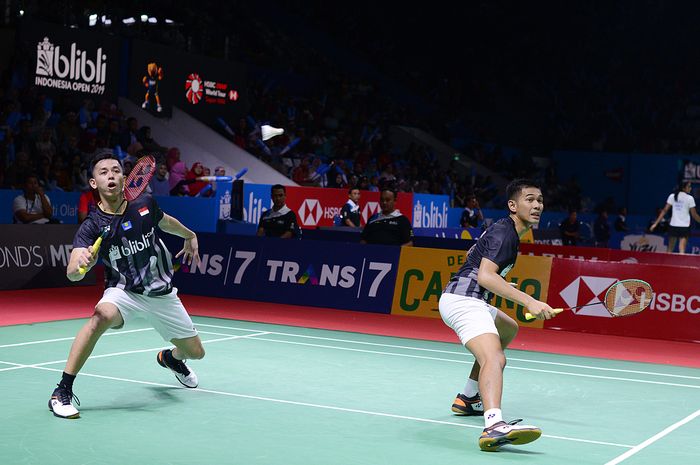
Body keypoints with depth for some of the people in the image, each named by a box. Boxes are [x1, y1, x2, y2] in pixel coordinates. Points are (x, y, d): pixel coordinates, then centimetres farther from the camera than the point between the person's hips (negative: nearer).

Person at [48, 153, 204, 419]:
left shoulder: (145, 204, -9)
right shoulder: (92, 226, -17)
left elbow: (166, 221, 16)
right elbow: (72, 273, -29)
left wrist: (190, 236, 32)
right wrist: (80, 264, -52)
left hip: (162, 294, 4)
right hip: (124, 292, -4)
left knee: (195, 352, 8)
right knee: (102, 316, -37)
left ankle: (171, 359, 49)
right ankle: (62, 391, -27)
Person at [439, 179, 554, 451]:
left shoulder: (502, 229, 19)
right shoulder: (505, 233, -12)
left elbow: (472, 252, 36)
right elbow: (485, 276, -24)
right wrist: (529, 301, -29)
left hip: (467, 300, 11)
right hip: (463, 299, -11)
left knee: (508, 330, 33)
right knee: (494, 359, -30)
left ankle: (467, 399, 32)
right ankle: (494, 426, -56)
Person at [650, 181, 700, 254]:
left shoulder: (672, 196, 5)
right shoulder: (690, 198, -4)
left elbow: (664, 211, 2)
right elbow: (694, 215, -1)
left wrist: (656, 223, 4)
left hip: (673, 225, 3)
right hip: (685, 226, -3)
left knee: (670, 250, 13)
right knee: (682, 250, -8)